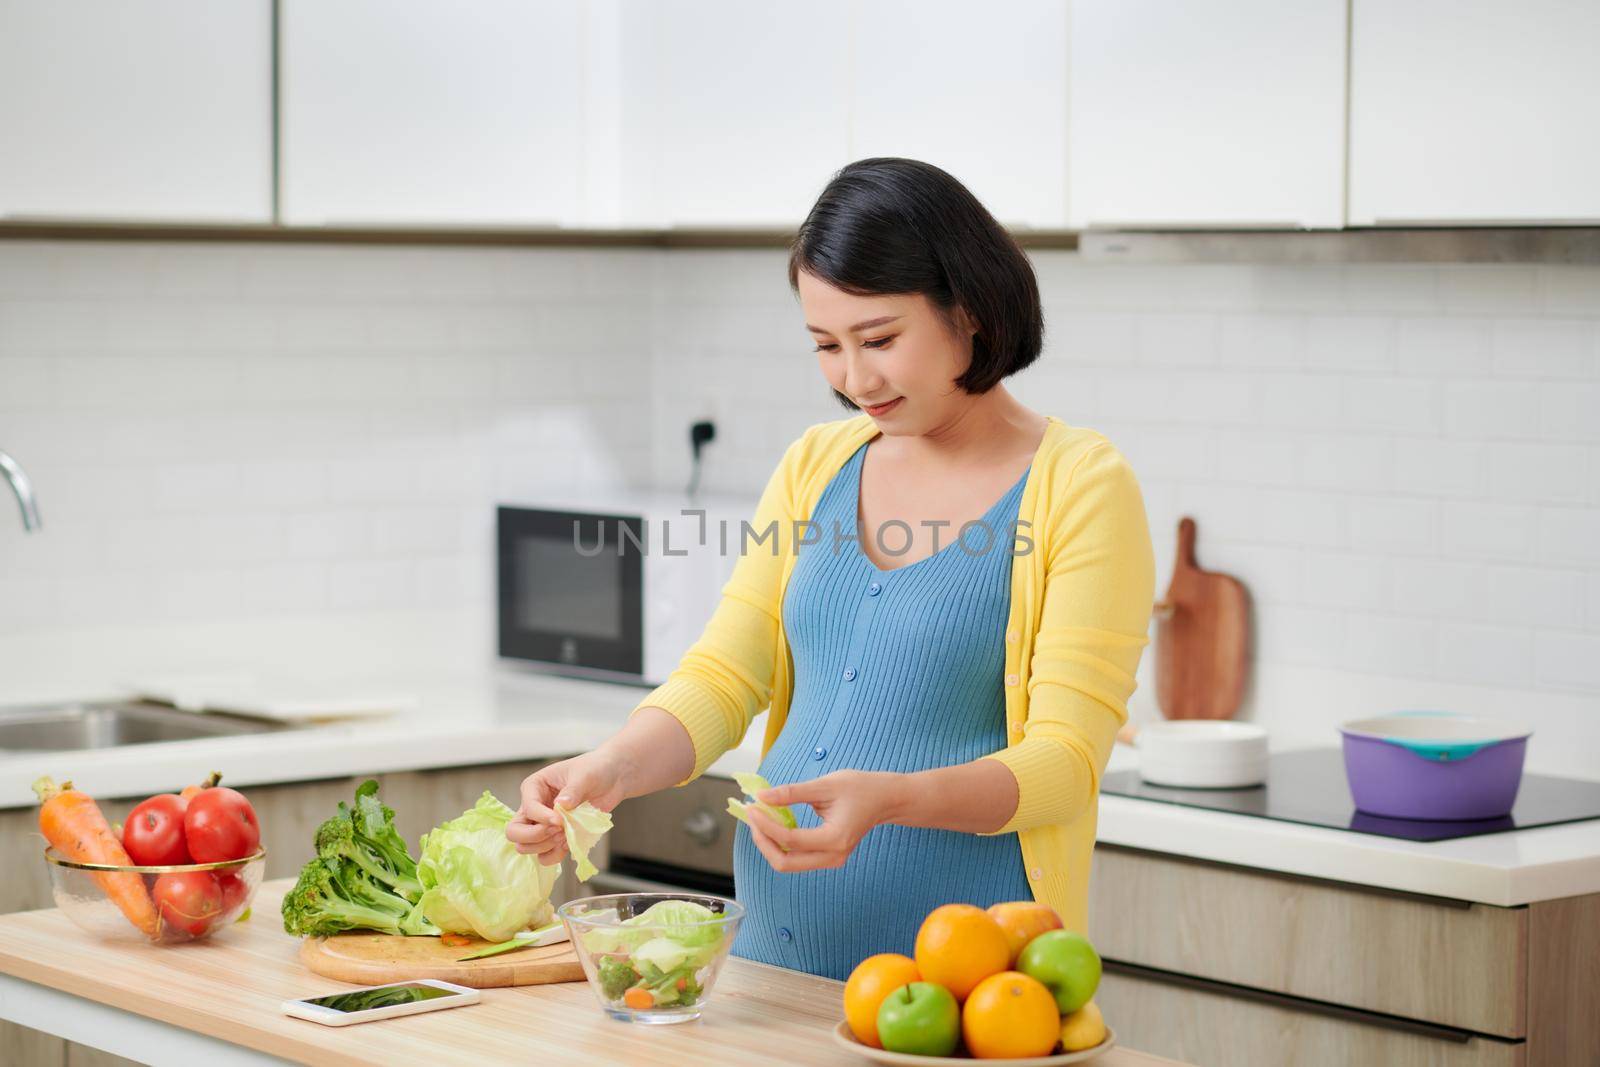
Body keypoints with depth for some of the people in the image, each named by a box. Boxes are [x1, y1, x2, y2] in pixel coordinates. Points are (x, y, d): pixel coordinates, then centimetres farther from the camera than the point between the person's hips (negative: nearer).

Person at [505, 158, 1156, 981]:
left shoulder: (1079, 486, -8)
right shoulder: (815, 467, 10)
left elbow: (1065, 759, -14)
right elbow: (723, 676, 6)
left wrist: (888, 798, -31)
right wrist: (612, 770, -15)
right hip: (773, 940, 5)